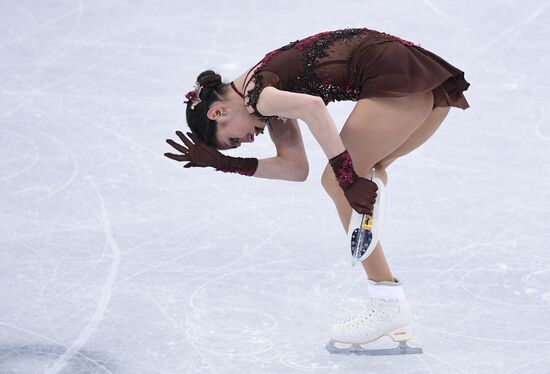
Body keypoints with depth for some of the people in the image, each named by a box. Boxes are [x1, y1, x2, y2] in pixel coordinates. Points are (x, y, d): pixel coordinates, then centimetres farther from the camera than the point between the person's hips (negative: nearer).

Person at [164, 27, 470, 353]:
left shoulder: (255, 95, -4)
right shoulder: (271, 96, 24)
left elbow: (311, 106, -25)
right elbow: (296, 168, 20)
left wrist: (346, 177, -24)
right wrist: (224, 163, 18)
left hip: (397, 78, -10)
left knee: (339, 183, -2)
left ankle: (389, 304, -2)